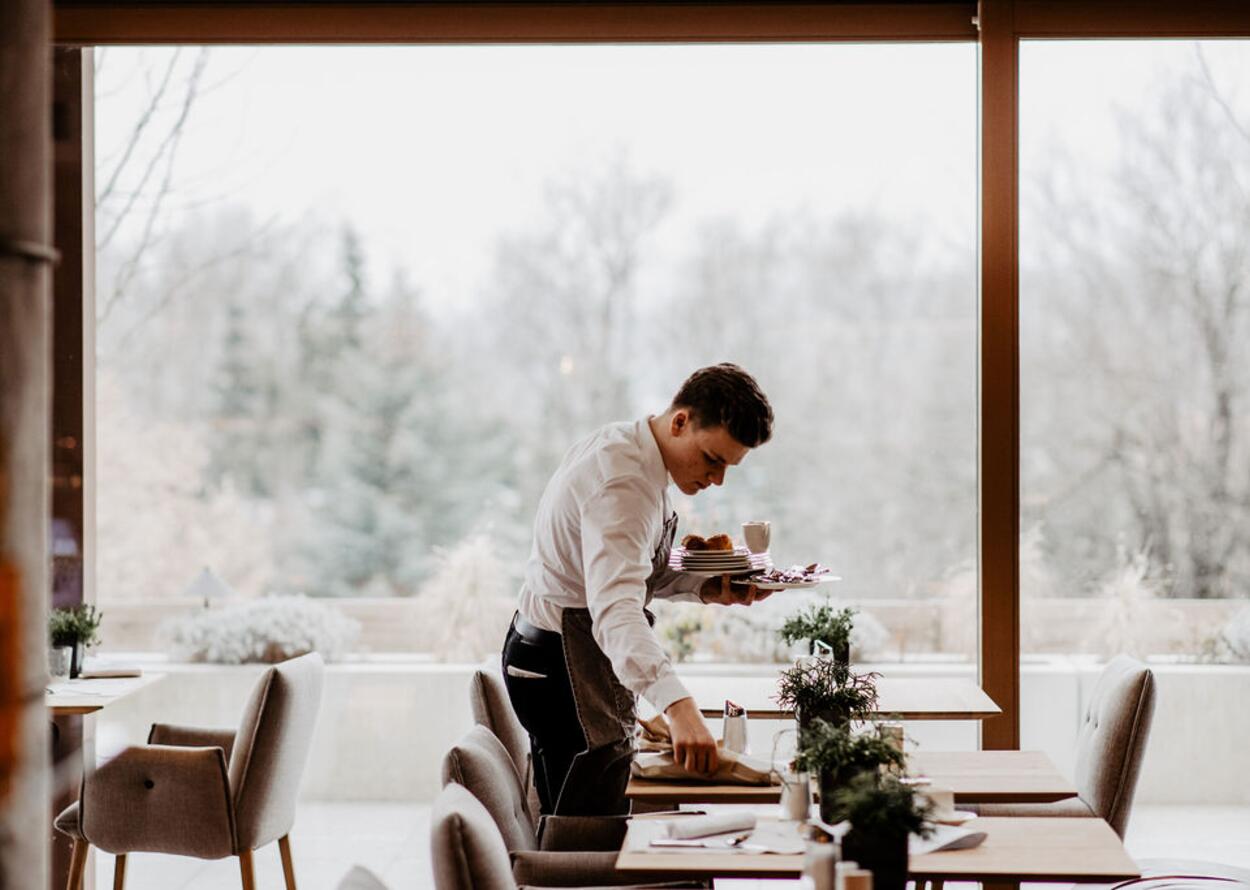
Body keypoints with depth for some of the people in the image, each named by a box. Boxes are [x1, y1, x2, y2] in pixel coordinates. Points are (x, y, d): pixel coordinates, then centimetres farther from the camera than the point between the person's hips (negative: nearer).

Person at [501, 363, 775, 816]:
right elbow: (616, 607, -38)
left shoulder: (621, 444, 8)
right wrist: (677, 705, -50)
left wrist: (704, 587, 2)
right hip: (565, 664, -11)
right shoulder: (623, 483, -24)